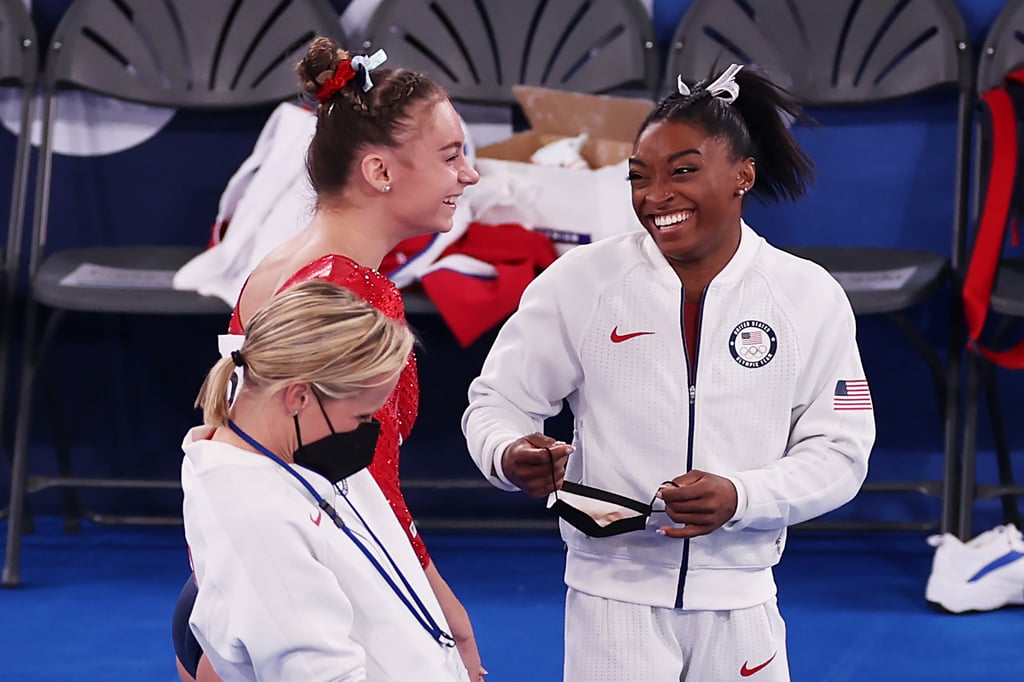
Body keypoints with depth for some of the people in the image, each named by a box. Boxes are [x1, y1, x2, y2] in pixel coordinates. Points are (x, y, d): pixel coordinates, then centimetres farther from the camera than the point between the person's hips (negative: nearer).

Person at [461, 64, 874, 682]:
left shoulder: (811, 297, -2)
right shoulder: (581, 280, -4)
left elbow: (839, 450, -1)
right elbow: (499, 400, 2)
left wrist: (741, 497, -19)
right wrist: (509, 456, -21)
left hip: (740, 606, 1)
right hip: (613, 600, -1)